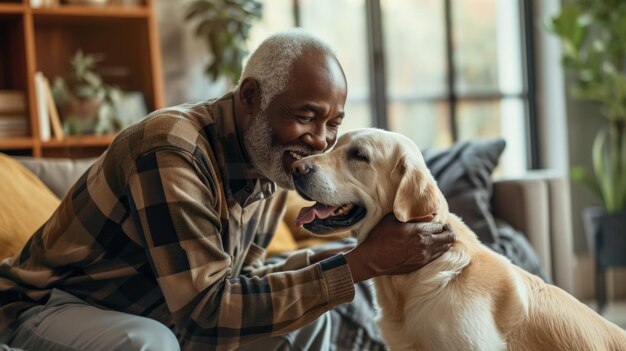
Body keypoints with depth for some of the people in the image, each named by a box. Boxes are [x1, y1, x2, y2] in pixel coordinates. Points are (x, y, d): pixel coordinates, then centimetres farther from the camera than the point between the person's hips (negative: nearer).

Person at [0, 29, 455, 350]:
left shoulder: (272, 160, -6)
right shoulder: (171, 149, -33)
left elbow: (232, 280, 1)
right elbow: (207, 310, -37)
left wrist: (311, 265, -19)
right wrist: (361, 264, -37)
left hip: (158, 311, 8)